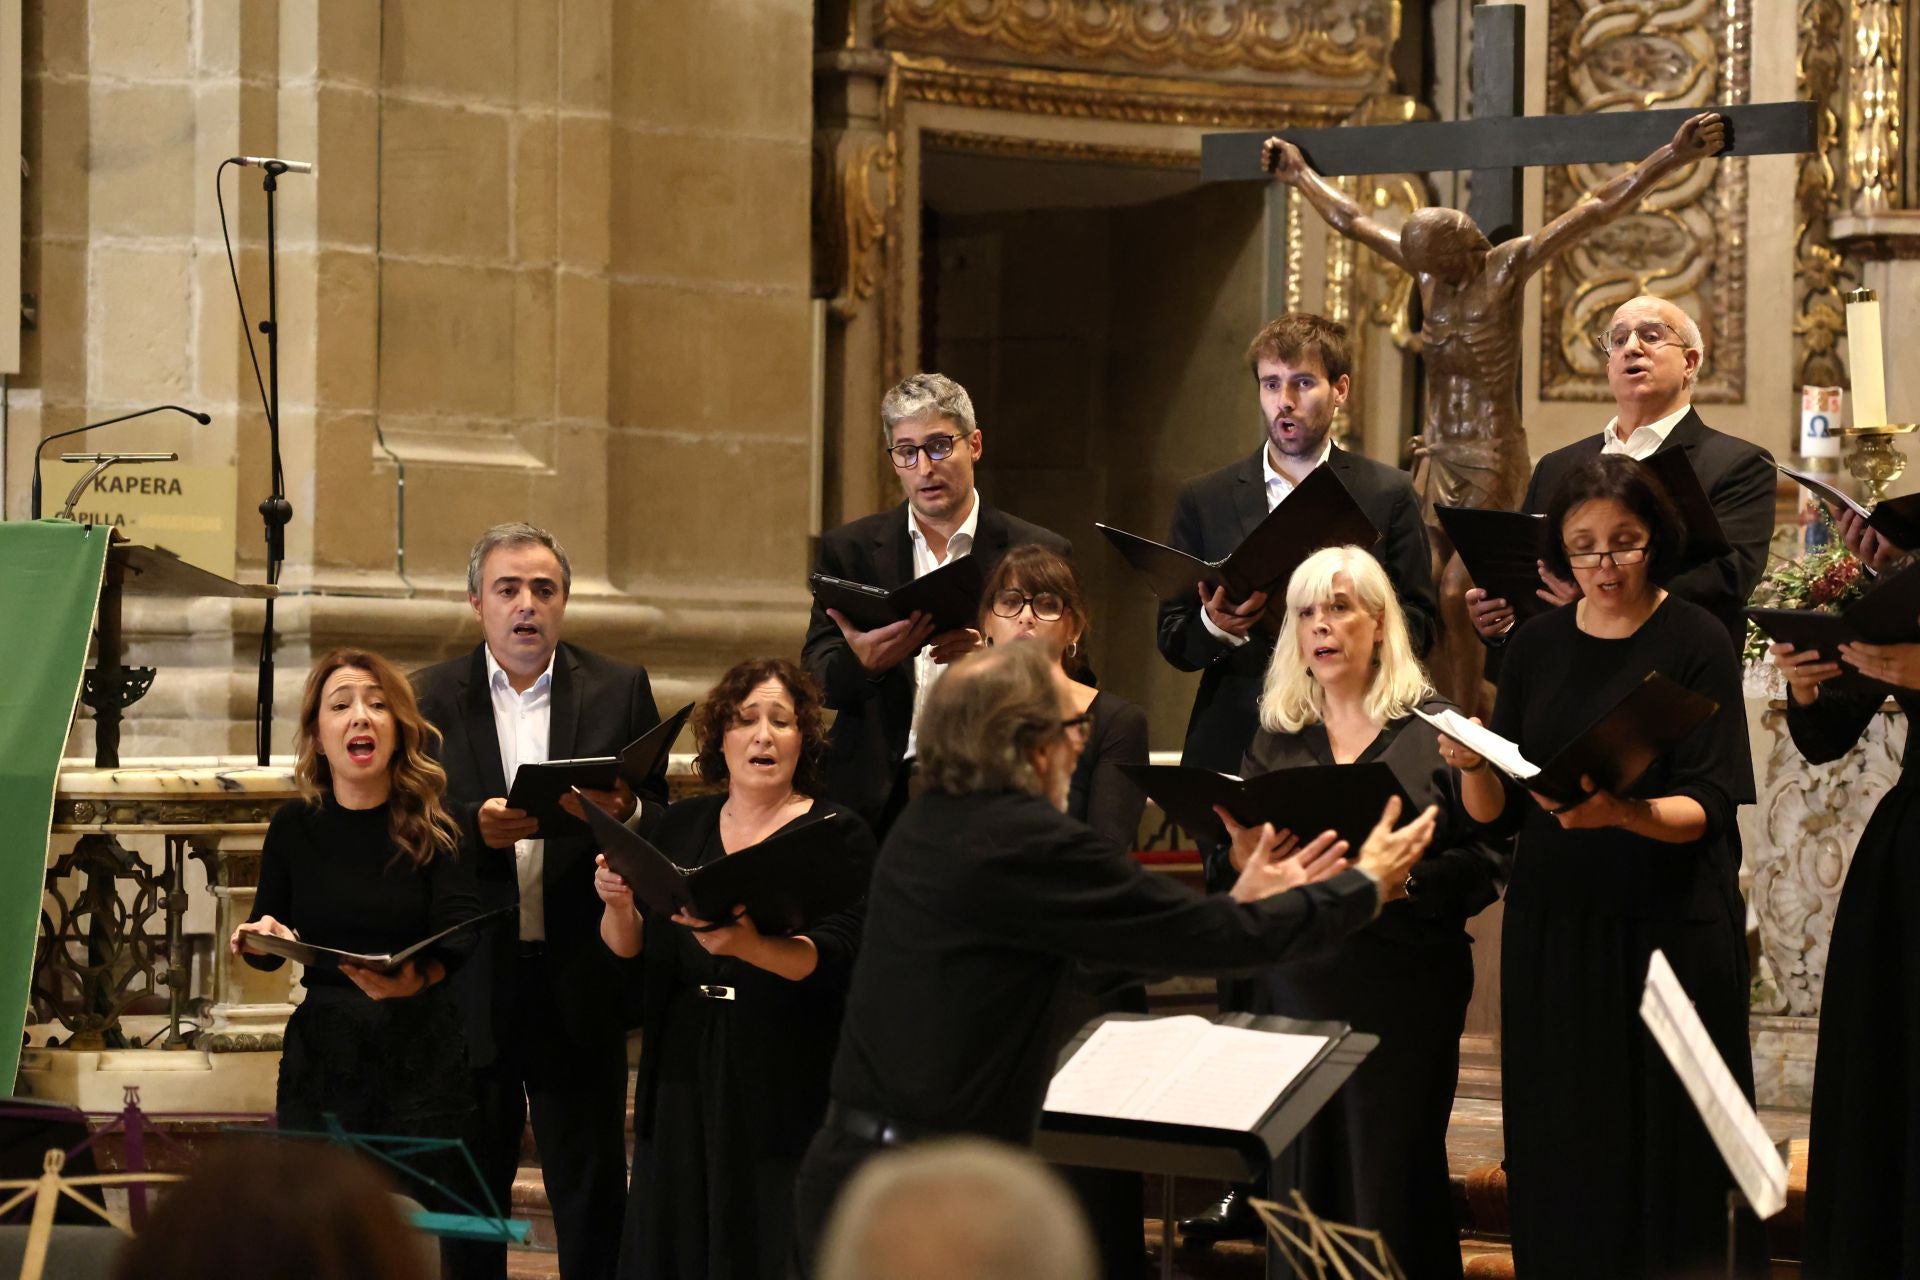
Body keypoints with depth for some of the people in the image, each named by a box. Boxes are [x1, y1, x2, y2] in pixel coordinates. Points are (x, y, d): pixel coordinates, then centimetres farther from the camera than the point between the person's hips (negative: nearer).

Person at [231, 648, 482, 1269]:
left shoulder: (435, 823, -5)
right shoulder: (294, 825, 1)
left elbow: (461, 931, -18)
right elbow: (267, 951, 9)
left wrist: (414, 978, -39)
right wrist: (260, 937, -16)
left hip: (422, 1052, -2)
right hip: (321, 1054, 2)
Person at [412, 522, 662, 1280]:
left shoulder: (619, 692, 7)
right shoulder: (430, 699, 6)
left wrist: (623, 814, -18)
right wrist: (476, 828, -21)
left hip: (578, 983, 0)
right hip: (471, 983, 0)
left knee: (591, 1189, 1)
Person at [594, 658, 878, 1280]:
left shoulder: (838, 834, -2)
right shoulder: (682, 826, 11)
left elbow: (836, 958, -15)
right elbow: (628, 948, 10)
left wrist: (749, 945, -32)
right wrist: (619, 904, -12)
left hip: (784, 1082, -4)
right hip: (683, 1074, 4)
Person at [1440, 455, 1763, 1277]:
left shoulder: (1697, 645, -5)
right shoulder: (1538, 646, 7)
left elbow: (1705, 810, -12)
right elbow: (1495, 812, 6)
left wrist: (1623, 812, -31)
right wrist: (1472, 765, -15)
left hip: (1667, 925, -4)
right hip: (1553, 925, 4)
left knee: (1665, 1154, -2)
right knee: (1563, 1157, 6)